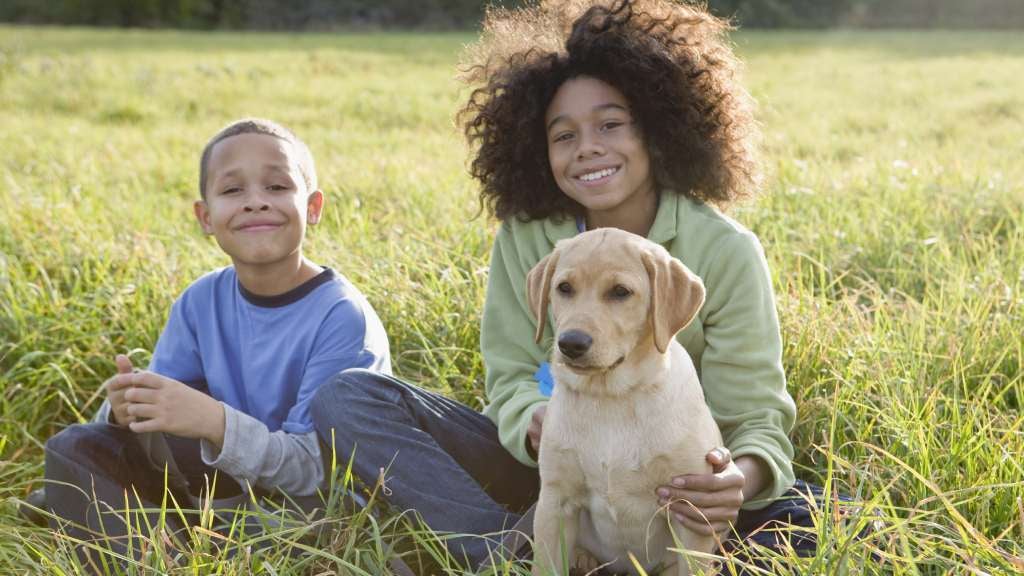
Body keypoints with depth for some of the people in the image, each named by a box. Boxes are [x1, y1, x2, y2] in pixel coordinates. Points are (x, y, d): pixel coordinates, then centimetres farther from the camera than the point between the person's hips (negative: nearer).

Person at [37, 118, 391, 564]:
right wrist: (129, 407, -28)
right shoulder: (201, 303, -4)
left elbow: (314, 470, -25)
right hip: (232, 486, 6)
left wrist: (216, 423, -40)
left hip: (315, 510, -6)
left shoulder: (342, 317, -21)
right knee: (75, 449, -5)